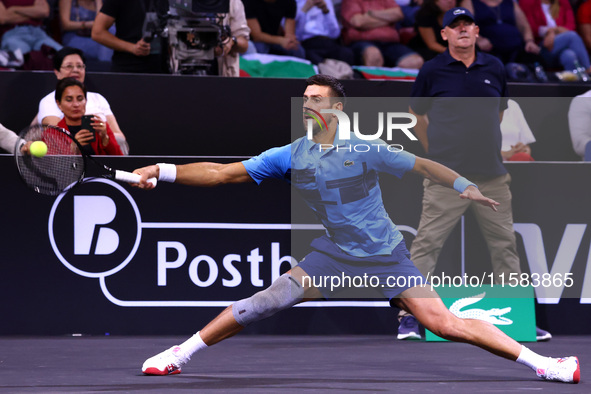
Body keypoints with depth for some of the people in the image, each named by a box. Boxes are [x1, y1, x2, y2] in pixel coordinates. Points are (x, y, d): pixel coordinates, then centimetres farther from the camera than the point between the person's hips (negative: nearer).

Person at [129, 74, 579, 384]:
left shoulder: (366, 150, -10)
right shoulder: (290, 156, -3)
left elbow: (420, 165, 0)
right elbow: (222, 173, -2)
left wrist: (463, 185, -12)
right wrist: (162, 171, -9)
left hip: (387, 256, -3)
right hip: (334, 255, 3)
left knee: (445, 323, -12)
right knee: (263, 303, -10)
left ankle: (539, 362, -7)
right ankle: (179, 355, 1)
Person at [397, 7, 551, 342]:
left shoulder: (495, 68, 8)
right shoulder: (432, 71, -1)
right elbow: (417, 113, 13)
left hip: (493, 177, 4)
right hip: (447, 177, -3)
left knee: (506, 245, 8)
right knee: (427, 243, -7)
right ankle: (410, 315, -2)